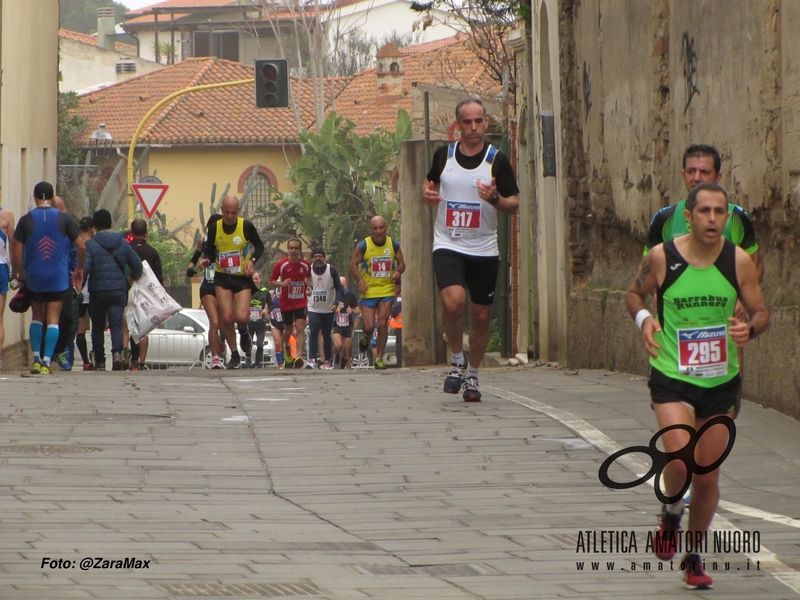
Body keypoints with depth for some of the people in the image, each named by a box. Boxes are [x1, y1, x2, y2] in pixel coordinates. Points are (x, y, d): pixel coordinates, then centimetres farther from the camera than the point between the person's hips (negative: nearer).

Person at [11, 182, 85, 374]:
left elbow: (16, 252, -4)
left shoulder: (26, 220, -2)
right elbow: (81, 246, -1)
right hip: (58, 278, -1)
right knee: (53, 320, 1)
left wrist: (20, 275, 9)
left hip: (34, 278, 1)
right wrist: (79, 270, 14)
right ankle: (46, 362, -7)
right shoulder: (63, 219, -2)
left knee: (37, 317, 17)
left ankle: (36, 360, 11)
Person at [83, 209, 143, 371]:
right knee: (116, 324, -3)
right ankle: (117, 352, -28)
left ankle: (99, 361, 14)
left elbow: (84, 268, -16)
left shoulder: (90, 244, -6)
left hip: (97, 291, -2)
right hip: (119, 290, 2)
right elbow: (137, 265, 9)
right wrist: (134, 278, 30)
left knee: (97, 326, 12)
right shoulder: (123, 243, 6)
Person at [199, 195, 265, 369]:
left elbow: (259, 246, 3)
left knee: (241, 317, -16)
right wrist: (207, 260, -15)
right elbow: (210, 251, 7)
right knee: (226, 318, -8)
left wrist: (252, 260, -15)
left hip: (243, 278, -2)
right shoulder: (214, 228, -4)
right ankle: (234, 355, 11)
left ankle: (244, 333, 21)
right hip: (222, 278, 2)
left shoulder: (246, 226, -10)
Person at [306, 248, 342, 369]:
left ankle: (328, 361, 17)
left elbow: (339, 288, -2)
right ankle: (312, 360, -22)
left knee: (327, 335, 8)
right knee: (313, 333, -16)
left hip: (328, 309, 1)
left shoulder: (332, 270, -4)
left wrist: (336, 302, -17)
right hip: (313, 308, 0)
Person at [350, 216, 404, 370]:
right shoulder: (363, 246, -7)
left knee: (383, 325, -6)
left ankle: (379, 358, 2)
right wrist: (359, 279, -15)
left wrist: (398, 271, -11)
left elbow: (401, 263, 12)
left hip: (387, 290, 2)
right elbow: (353, 264, 0)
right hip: (368, 291, -1)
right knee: (368, 326, -4)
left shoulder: (394, 245, 1)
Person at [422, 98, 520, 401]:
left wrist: (494, 199, -22)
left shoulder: (497, 160, -2)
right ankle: (457, 361, -1)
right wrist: (427, 194, -3)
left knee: (481, 315, 5)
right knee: (453, 301, -24)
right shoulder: (443, 155, 4)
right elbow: (431, 184, 21)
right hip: (448, 246, 0)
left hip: (484, 249, 0)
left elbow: (514, 205, 0)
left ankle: (472, 375, 25)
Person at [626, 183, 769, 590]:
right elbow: (634, 293, 9)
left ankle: (694, 557, 28)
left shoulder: (738, 261, -5)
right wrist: (644, 319, -12)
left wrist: (750, 329, -19)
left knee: (708, 475, 7)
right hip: (672, 377, -2)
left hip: (721, 381, 2)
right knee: (681, 459, -22)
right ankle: (671, 513, 12)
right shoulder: (662, 258, -9)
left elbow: (761, 313, 4)